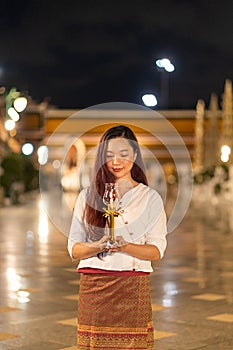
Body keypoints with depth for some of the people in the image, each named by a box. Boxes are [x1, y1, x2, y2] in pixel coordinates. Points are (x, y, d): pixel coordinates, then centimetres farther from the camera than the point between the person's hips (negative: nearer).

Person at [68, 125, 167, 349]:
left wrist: (125, 246, -17)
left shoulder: (150, 198, 6)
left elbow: (157, 251, 1)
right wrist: (98, 246, -14)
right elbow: (74, 249, 6)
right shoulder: (88, 196, 10)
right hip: (93, 287, 1)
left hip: (133, 288, -1)